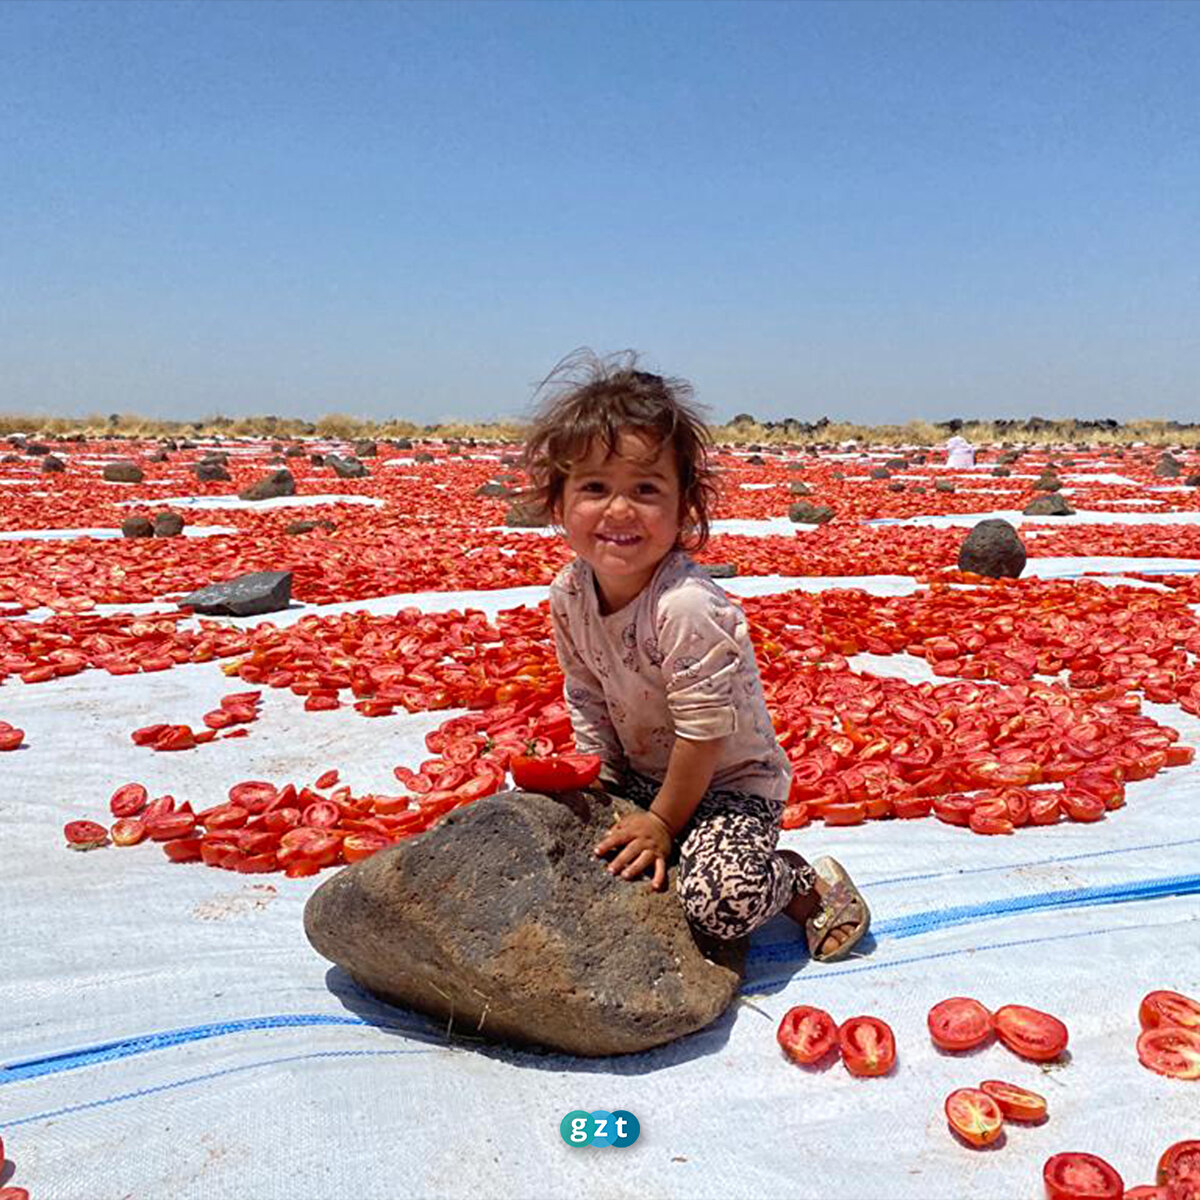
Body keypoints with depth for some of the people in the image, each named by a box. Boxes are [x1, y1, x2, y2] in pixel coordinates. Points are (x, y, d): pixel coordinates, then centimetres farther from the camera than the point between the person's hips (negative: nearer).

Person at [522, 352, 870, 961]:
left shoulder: (687, 607, -33)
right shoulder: (569, 592, -10)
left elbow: (703, 733, -25)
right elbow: (587, 700, 2)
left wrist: (663, 821, -16)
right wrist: (602, 788, -2)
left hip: (729, 781, -7)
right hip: (642, 774, 8)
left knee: (721, 901, -26)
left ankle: (813, 886, 5)